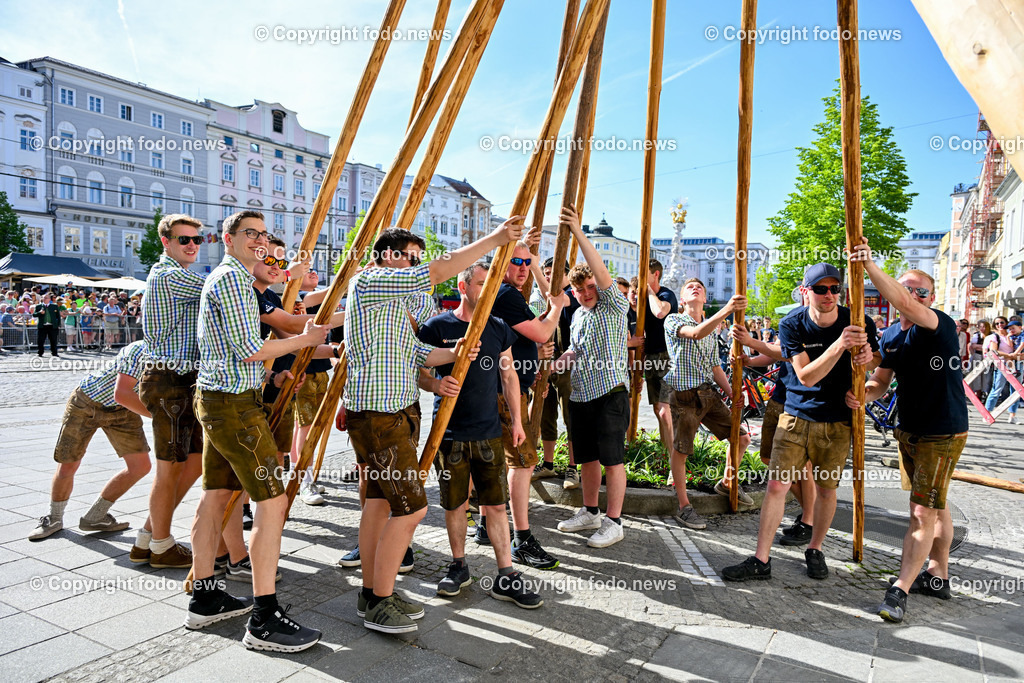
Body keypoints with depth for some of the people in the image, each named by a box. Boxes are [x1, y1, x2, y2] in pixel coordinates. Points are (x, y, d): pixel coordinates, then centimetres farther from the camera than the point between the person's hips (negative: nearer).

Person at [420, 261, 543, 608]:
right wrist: (435, 384, -21)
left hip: (489, 431, 2)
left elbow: (508, 376, 14)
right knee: (454, 504, 10)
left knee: (495, 504, 4)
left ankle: (506, 577, 13)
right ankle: (459, 566, 29)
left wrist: (516, 420, 12)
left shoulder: (498, 328, 7)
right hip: (449, 432, -2)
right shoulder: (437, 326, -3)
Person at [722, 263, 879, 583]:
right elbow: (806, 376, -19)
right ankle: (761, 560, 7)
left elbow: (877, 361, 11)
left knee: (826, 488, 11)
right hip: (796, 416, -1)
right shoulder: (792, 325, -10)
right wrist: (840, 344, -32)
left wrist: (867, 357, -14)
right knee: (776, 486, -3)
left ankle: (815, 550, 33)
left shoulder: (858, 323, -7)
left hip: (837, 421, 1)